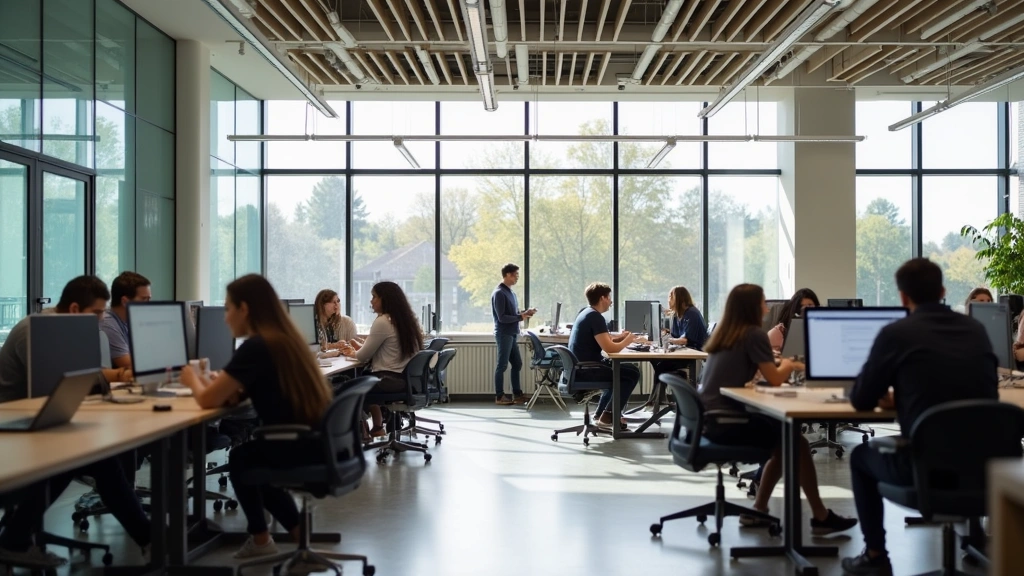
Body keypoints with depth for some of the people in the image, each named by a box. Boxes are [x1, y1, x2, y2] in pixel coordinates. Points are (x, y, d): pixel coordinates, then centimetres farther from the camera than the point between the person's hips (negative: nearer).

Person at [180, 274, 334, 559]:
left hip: (303, 452, -8)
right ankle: (299, 533, 30)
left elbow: (208, 400, -10)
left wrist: (193, 380, 10)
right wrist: (213, 383, 7)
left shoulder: (255, 347, -15)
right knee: (251, 455, 29)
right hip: (321, 447, 8)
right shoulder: (285, 338, 12)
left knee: (240, 458, 20)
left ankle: (260, 539, 36)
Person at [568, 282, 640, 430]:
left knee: (620, 370, 29)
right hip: (585, 370, -10)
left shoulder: (587, 313, 13)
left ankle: (601, 412, 28)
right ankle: (608, 416, 1)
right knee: (633, 373, -4)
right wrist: (626, 341, -4)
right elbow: (609, 348, -22)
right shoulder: (595, 317, -17)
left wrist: (620, 337, 9)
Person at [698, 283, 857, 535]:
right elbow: (775, 379, -9)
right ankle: (821, 517, 8)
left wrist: (781, 364, 19)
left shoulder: (723, 333, 14)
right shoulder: (753, 334, -10)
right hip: (726, 421, -9)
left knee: (782, 442, 19)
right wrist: (788, 365, 10)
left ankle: (758, 511, 23)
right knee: (796, 442, -1)